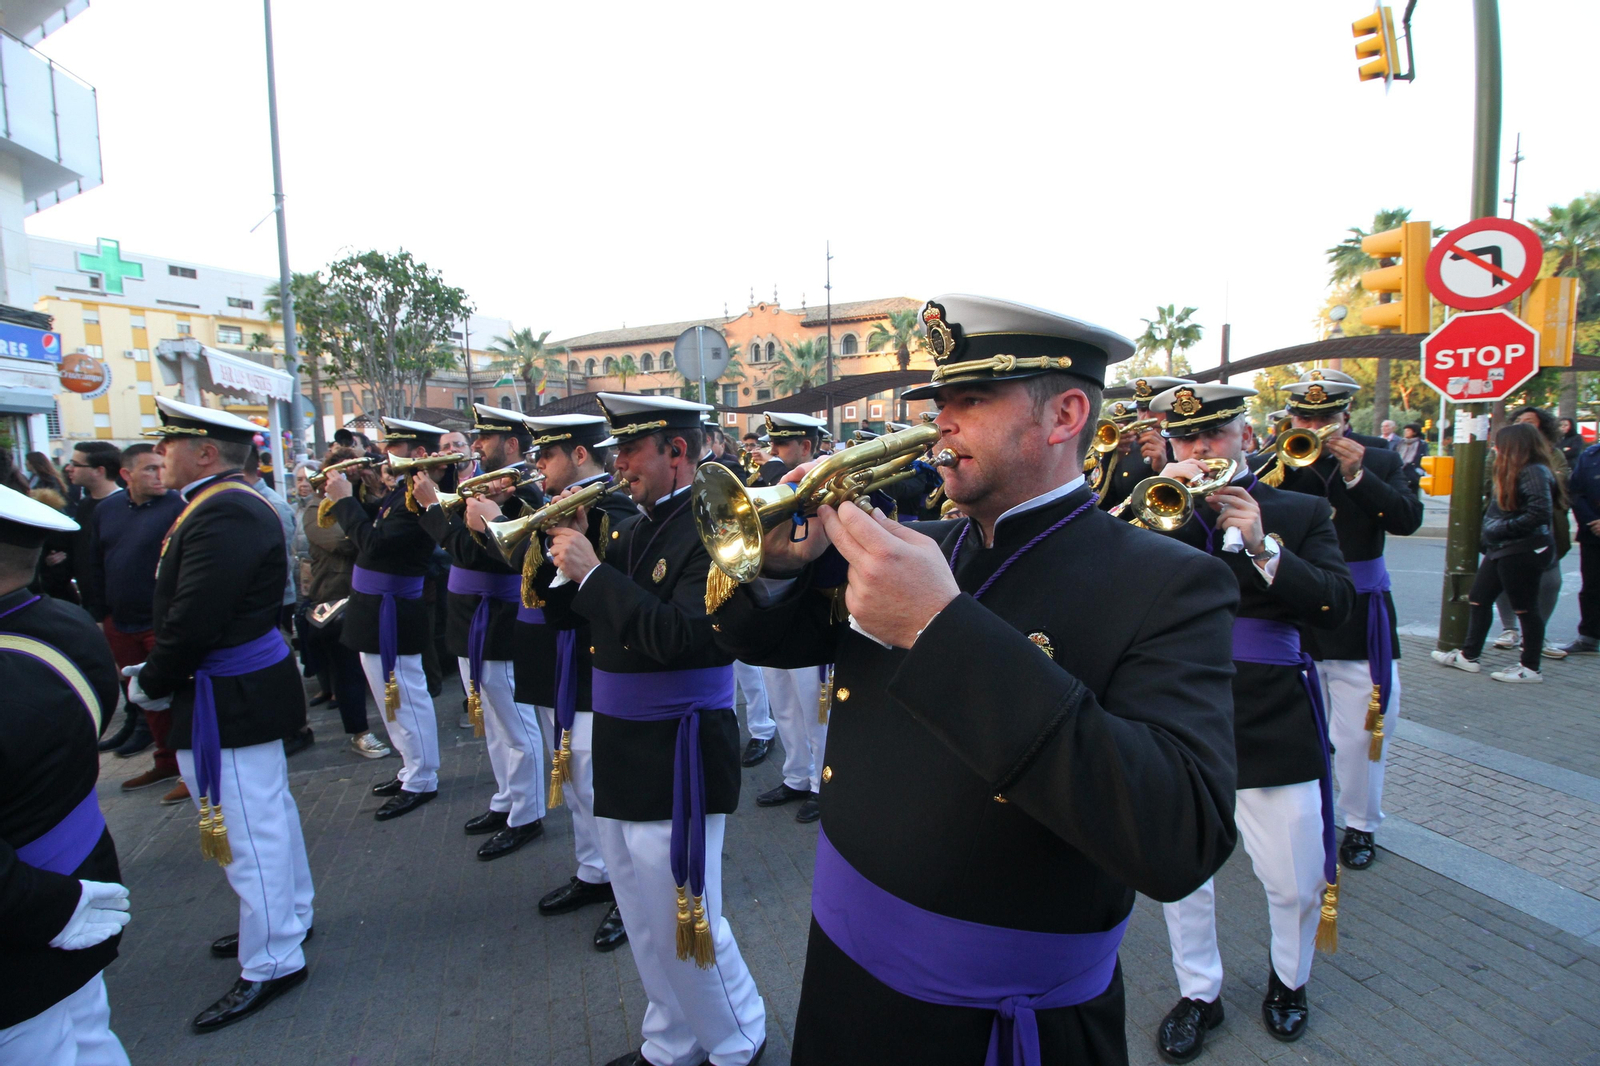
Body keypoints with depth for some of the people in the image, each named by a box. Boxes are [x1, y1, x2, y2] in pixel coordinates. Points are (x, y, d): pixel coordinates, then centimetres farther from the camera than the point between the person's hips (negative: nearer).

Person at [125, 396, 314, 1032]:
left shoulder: (222, 514, -22)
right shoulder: (233, 504, 12)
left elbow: (193, 621, -26)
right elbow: (184, 607, 16)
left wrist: (150, 687, -10)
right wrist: (155, 671, 8)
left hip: (230, 702, -11)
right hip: (249, 690, 11)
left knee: (246, 830, 0)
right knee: (267, 813, 22)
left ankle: (271, 964, 14)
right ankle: (287, 918, 39)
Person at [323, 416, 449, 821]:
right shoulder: (400, 492, 9)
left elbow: (375, 543, -28)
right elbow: (371, 524, 9)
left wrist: (343, 500, -20)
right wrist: (346, 495, -4)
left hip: (391, 616, -10)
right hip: (378, 612, 10)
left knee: (405, 700, 2)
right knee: (397, 697, 19)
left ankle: (421, 783, 15)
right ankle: (412, 769, 33)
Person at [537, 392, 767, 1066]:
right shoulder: (632, 528, 8)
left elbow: (678, 637, -28)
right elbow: (566, 614, 11)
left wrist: (592, 571, -23)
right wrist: (564, 552, -6)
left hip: (678, 759, -8)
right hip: (623, 754, 8)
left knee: (687, 922, 7)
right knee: (647, 923, 21)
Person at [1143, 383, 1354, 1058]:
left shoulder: (1301, 513, 3)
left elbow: (1335, 608, -8)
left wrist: (1263, 547, -20)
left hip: (1274, 726, 0)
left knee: (1295, 883, 11)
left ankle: (1288, 979, 41)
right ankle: (1198, 993, 33)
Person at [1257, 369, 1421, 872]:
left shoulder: (1378, 459, 1)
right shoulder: (1275, 459, 0)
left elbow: (1408, 519, -11)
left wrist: (1356, 474, -21)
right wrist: (1283, 461, -22)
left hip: (1358, 619, 0)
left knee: (1361, 730, 5)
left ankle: (1360, 824, 24)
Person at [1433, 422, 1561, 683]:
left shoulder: (1534, 472, -16)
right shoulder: (1514, 472, 15)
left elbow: (1540, 514, -24)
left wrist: (1500, 530, -19)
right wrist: (1488, 536, 9)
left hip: (1524, 551, -10)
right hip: (1503, 549, 10)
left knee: (1525, 608, 0)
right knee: (1478, 597, 11)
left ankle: (1530, 668, 11)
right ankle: (1469, 655, 19)